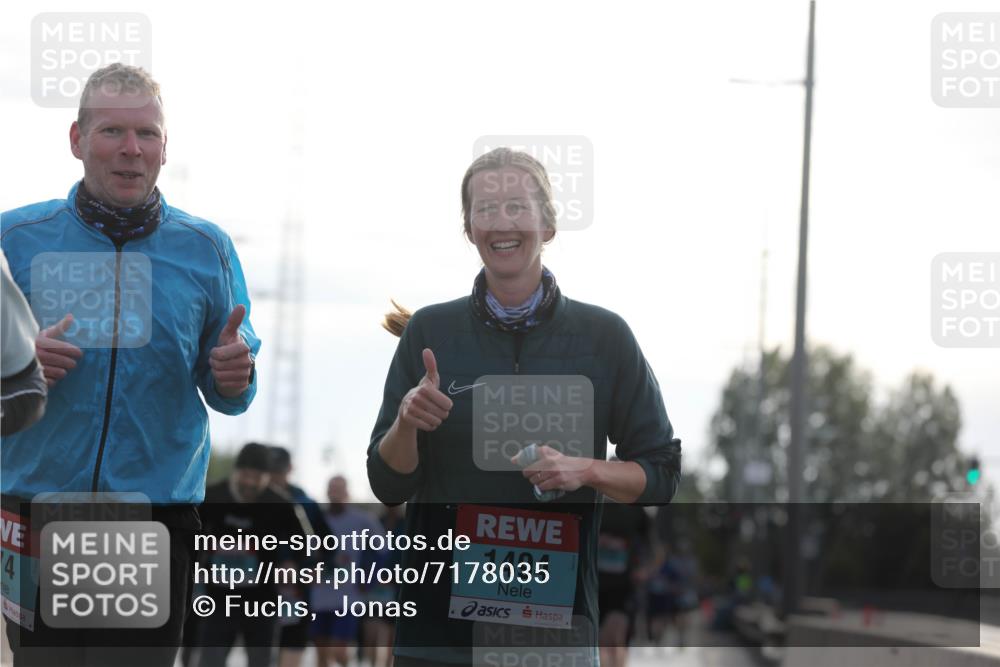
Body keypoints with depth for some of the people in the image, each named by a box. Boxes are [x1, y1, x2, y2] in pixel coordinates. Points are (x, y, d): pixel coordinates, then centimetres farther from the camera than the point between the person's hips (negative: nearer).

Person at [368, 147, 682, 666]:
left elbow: (660, 475, 6)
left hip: (557, 610, 0)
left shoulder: (604, 336, 3)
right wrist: (405, 423, -13)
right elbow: (387, 483, 6)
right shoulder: (427, 331, 5)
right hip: (440, 619, 1)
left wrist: (585, 470, -12)